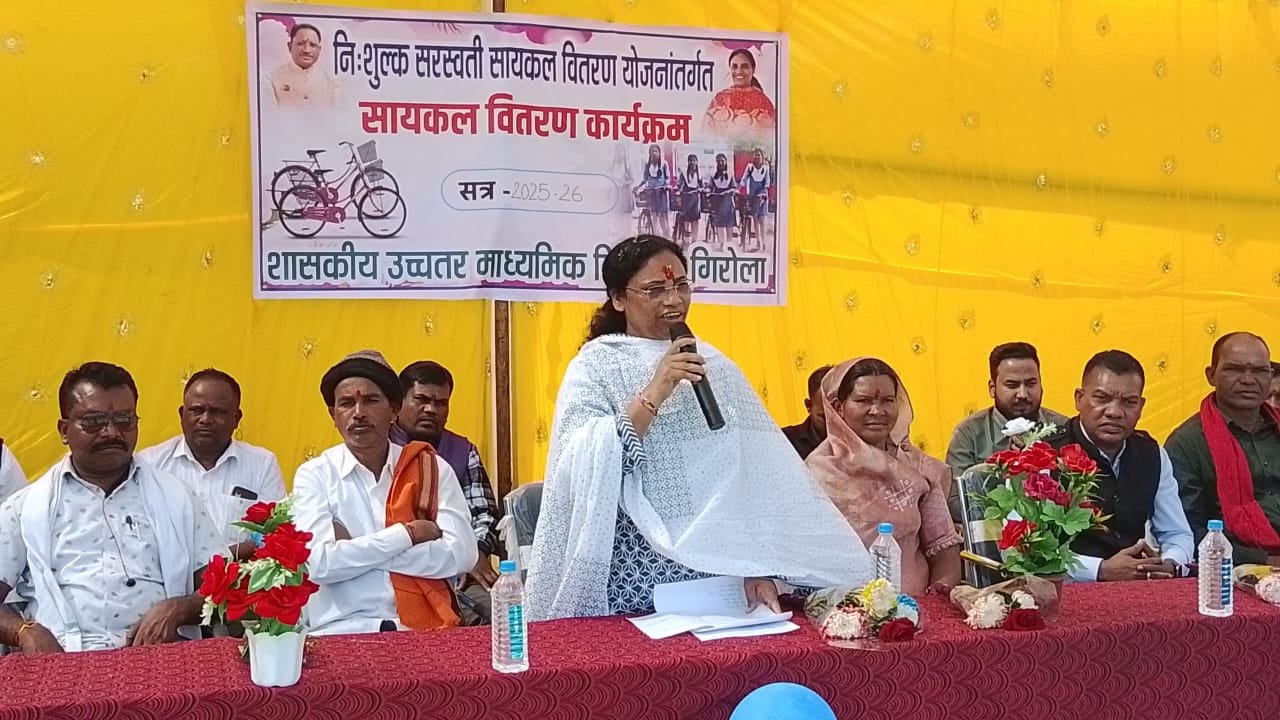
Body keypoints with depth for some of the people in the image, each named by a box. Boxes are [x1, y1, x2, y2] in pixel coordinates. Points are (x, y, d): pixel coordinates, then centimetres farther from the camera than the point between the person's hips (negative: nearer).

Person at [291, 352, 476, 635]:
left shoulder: (432, 468, 8)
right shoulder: (314, 475, 5)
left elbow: (461, 555, -6)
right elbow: (317, 563, -10)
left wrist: (353, 548, -7)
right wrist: (406, 535, -7)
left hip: (423, 628, 1)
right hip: (341, 631, -1)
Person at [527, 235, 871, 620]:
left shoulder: (713, 364, 7)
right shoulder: (595, 366, -2)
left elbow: (748, 474, 3)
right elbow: (587, 468, -17)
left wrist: (757, 565, -4)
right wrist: (652, 395, -22)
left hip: (712, 565, 3)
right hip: (631, 572, -3)